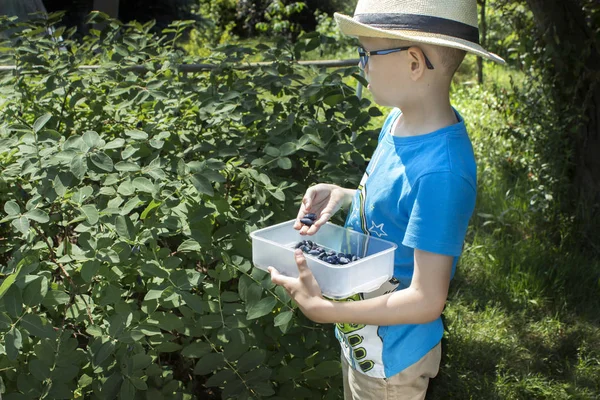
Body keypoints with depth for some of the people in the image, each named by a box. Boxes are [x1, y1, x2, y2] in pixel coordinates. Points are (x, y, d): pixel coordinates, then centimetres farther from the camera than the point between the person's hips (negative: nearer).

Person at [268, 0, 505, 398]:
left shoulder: (442, 171, -33)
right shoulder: (400, 119, -7)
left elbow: (426, 300, -29)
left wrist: (323, 309, -32)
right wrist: (343, 196, -7)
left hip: (391, 361, -7)